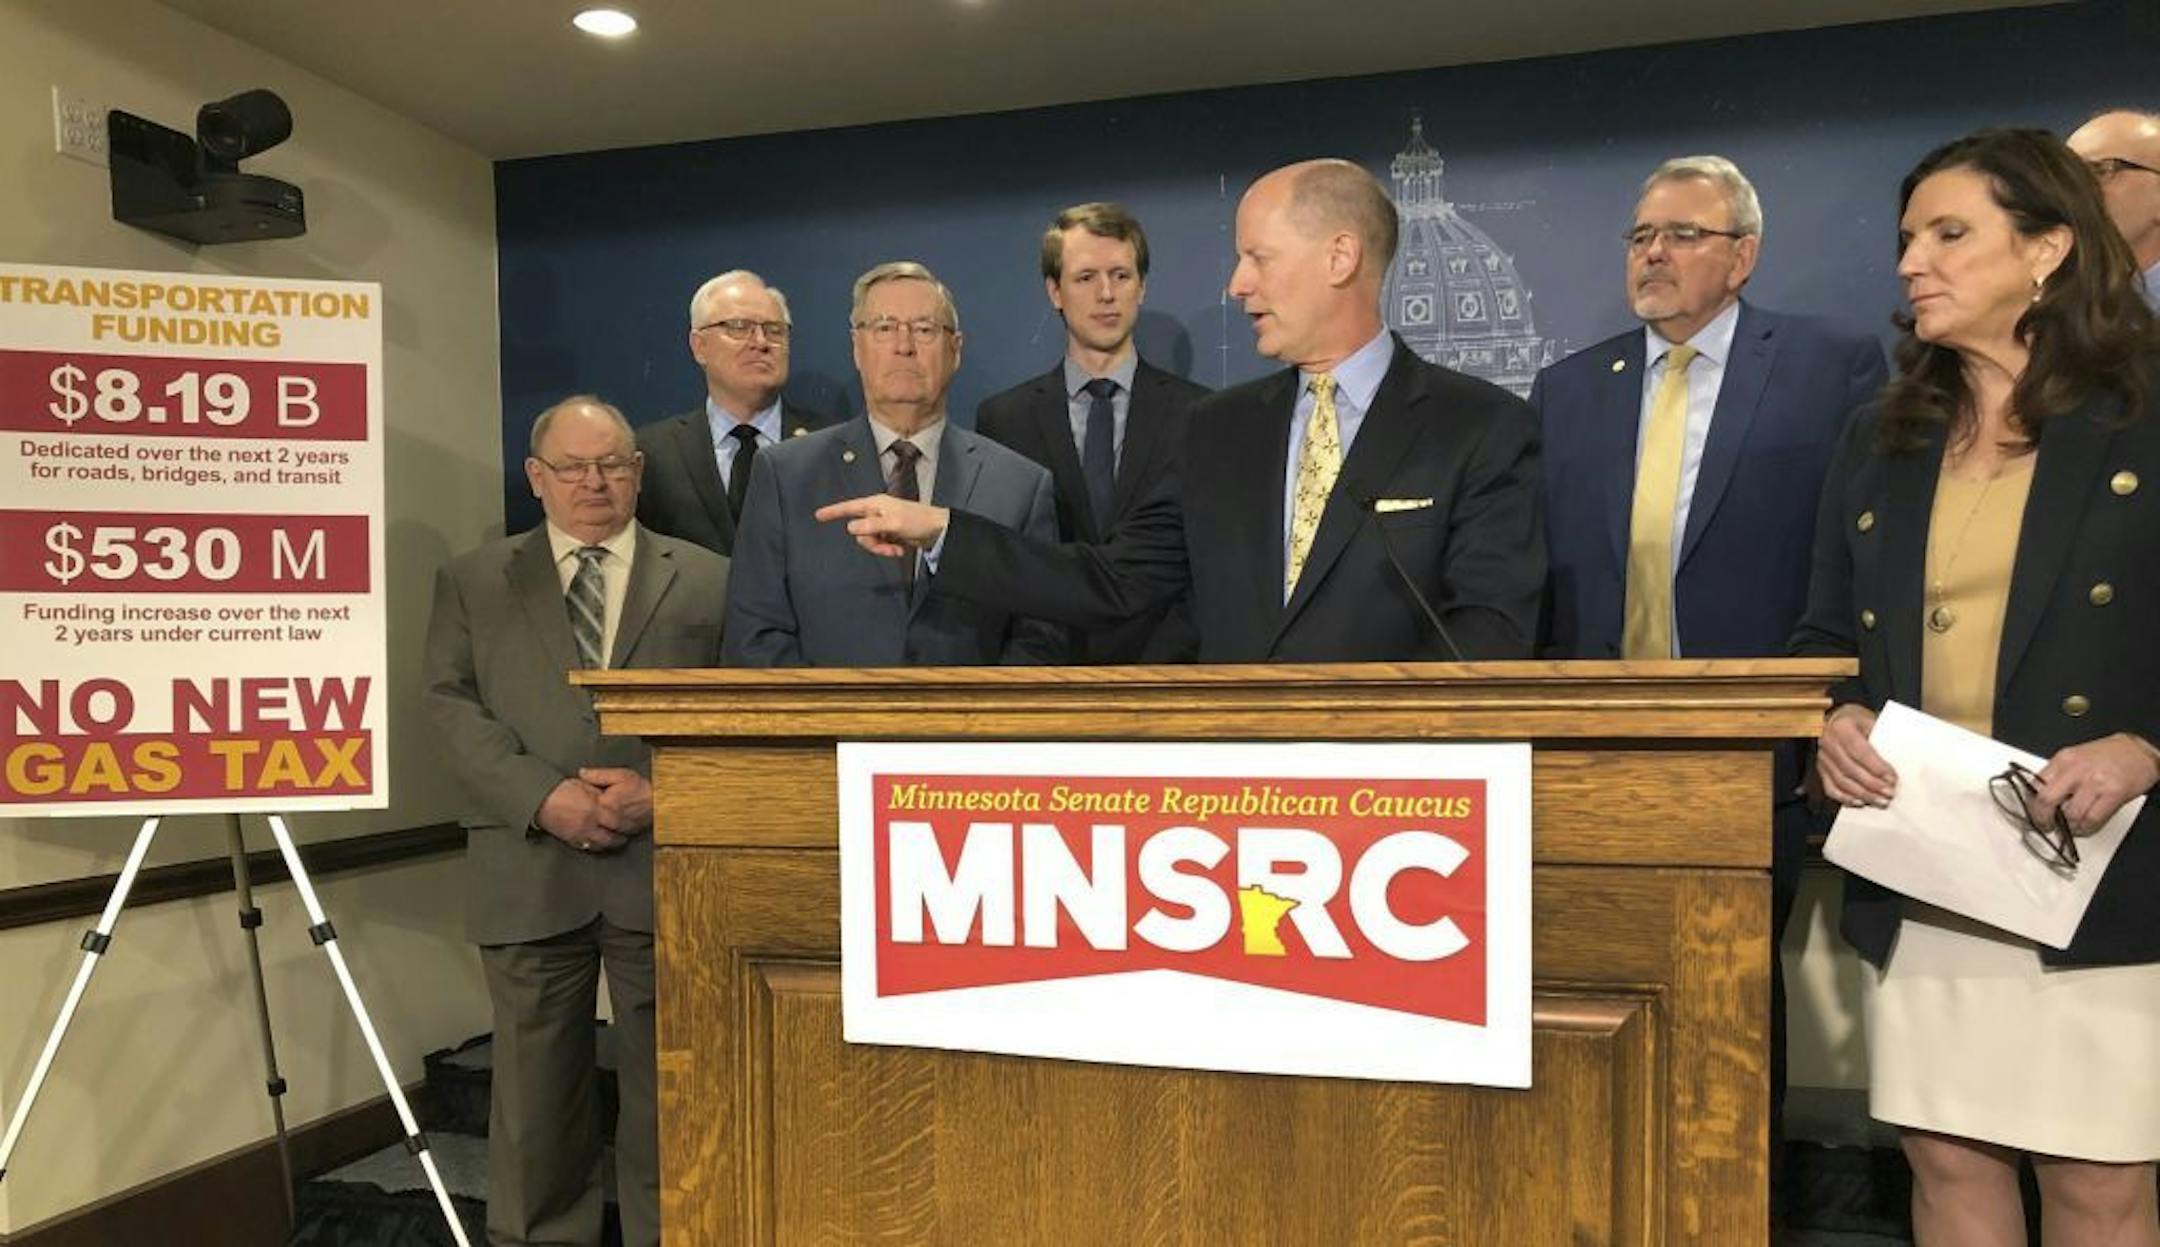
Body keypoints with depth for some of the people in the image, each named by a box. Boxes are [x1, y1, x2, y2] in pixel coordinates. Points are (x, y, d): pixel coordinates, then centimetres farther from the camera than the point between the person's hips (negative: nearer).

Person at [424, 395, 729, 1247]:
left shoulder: (710, 579, 9)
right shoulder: (472, 581, 12)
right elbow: (452, 706, 2)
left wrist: (666, 793, -13)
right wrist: (544, 797, -13)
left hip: (666, 866, 0)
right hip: (531, 872, 1)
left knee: (668, 1087, 8)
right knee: (536, 1088, 10)